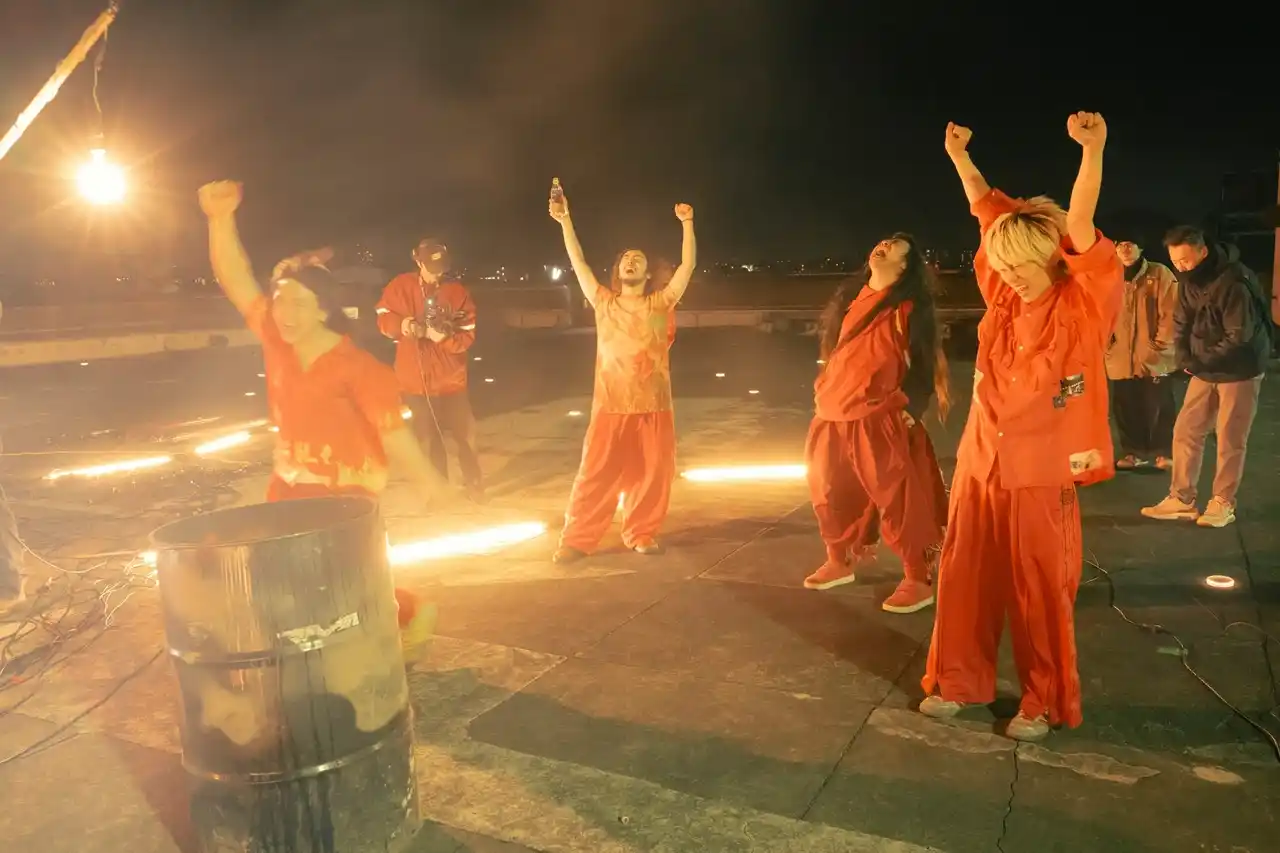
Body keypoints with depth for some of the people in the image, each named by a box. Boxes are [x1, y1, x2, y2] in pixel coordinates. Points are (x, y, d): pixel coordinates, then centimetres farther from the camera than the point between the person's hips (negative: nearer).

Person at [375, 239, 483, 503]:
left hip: (451, 378, 0)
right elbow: (384, 319, 0)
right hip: (416, 379, 1)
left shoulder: (456, 290, -7)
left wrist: (443, 337, -27)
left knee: (465, 433, 7)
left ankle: (473, 483, 27)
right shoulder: (401, 286, -5)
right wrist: (402, 325, -21)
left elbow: (468, 335, -8)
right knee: (428, 439, 12)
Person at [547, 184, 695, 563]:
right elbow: (578, 263, 6)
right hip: (610, 406, 0)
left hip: (653, 407, 0)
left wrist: (687, 224, -10)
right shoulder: (603, 302, 9)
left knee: (651, 475, 6)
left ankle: (641, 534, 22)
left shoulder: (660, 303, 6)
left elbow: (688, 265, -1)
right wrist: (564, 220, 0)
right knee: (596, 475, 1)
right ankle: (577, 539, 9)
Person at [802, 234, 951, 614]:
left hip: (877, 417, -7)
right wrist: (822, 392, 17)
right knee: (829, 491, 16)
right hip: (833, 413, 7)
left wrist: (910, 407, -13)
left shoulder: (906, 307, -4)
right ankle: (839, 562, 34)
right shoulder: (850, 298, 15)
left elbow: (923, 361, -7)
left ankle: (918, 581, 4)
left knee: (895, 496, -6)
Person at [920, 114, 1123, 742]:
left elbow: (1080, 229, -21)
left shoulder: (1082, 308, -7)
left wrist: (1092, 152, -31)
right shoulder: (1005, 300, 5)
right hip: (978, 466, 5)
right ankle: (958, 681, 28)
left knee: (1040, 592, 5)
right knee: (965, 580, 11)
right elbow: (990, 216, 8)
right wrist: (960, 158, 7)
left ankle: (1045, 703, 23)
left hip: (1041, 477, -5)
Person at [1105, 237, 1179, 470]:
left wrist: (1160, 345, -10)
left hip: (1154, 359, -4)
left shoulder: (1160, 274, -4)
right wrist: (1106, 343, 2)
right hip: (1121, 358, 4)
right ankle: (1134, 452, 24)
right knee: (1125, 408, 10)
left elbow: (1169, 313, -6)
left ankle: (1164, 453, 17)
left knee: (1158, 408, 3)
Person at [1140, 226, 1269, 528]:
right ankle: (1182, 499, 14)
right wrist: (1185, 359, -10)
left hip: (1239, 370, -7)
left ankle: (1223, 503, 14)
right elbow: (1181, 323, 5)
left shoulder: (1234, 282, -24)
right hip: (1205, 370, 7)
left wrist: (1201, 361, -20)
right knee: (1185, 431, 6)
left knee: (1230, 440, 1)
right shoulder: (1188, 280, 0)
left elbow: (1240, 336, -24)